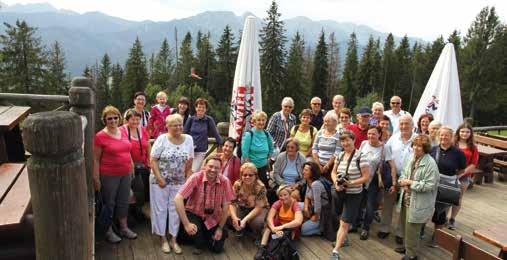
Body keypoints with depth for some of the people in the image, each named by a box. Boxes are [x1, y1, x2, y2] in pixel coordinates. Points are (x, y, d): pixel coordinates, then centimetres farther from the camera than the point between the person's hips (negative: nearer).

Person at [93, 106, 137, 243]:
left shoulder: (123, 132, 5)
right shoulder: (100, 136, -12)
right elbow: (95, 159, -11)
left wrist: (132, 167, 15)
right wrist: (96, 179, -12)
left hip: (125, 174, 6)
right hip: (109, 176, -5)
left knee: (123, 202, 16)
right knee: (109, 203, 9)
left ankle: (124, 228, 32)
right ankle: (109, 231, 24)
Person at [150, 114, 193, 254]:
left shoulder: (188, 139, -2)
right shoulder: (162, 139, -11)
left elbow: (189, 162, 4)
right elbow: (153, 161, -11)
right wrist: (160, 179, -16)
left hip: (178, 182, 3)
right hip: (160, 181, -2)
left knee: (175, 209, 8)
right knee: (161, 209, 7)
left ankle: (173, 239, 21)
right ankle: (163, 239, 21)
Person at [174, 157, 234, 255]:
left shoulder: (225, 181, -18)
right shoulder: (195, 178, -26)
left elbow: (226, 206, -9)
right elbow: (178, 199, -31)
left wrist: (220, 228, -5)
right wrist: (186, 224, -33)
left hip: (212, 217, 2)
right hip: (194, 213, -2)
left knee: (217, 248, -3)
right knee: (192, 229, -32)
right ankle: (199, 244, 3)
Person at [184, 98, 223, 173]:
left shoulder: (209, 120, -6)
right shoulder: (191, 119, -2)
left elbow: (215, 133, -1)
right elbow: (185, 133, 4)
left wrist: (220, 144, 3)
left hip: (201, 151, -2)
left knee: (194, 171, -4)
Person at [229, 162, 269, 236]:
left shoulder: (260, 187, -27)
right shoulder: (237, 185, -18)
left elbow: (258, 208, -27)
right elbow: (232, 203, -15)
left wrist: (244, 220, -38)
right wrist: (234, 217, -34)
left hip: (259, 209, -3)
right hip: (242, 208, 3)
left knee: (256, 222, -35)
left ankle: (257, 235, 3)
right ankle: (240, 229, 8)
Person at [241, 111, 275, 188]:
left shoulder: (267, 134, 4)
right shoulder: (248, 134, -12)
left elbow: (271, 148, 21)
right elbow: (244, 153, -15)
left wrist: (268, 159, 13)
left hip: (263, 167, 5)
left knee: (265, 188, 5)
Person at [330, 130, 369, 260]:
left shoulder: (360, 157, -16)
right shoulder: (340, 155, 4)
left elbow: (366, 177, -14)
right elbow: (333, 172, 11)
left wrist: (351, 183, -25)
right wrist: (336, 183, -9)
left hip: (353, 194, -5)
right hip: (340, 192, 6)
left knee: (344, 223, -5)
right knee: (342, 220, 18)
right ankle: (342, 240, 40)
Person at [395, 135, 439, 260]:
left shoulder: (430, 163, -20)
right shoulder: (411, 157, 5)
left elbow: (429, 185, -23)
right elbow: (404, 172, 16)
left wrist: (410, 183, -19)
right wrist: (403, 181, -6)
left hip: (418, 203, -8)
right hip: (406, 199, 8)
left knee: (411, 228, 4)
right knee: (404, 225, 21)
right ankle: (408, 246, 43)